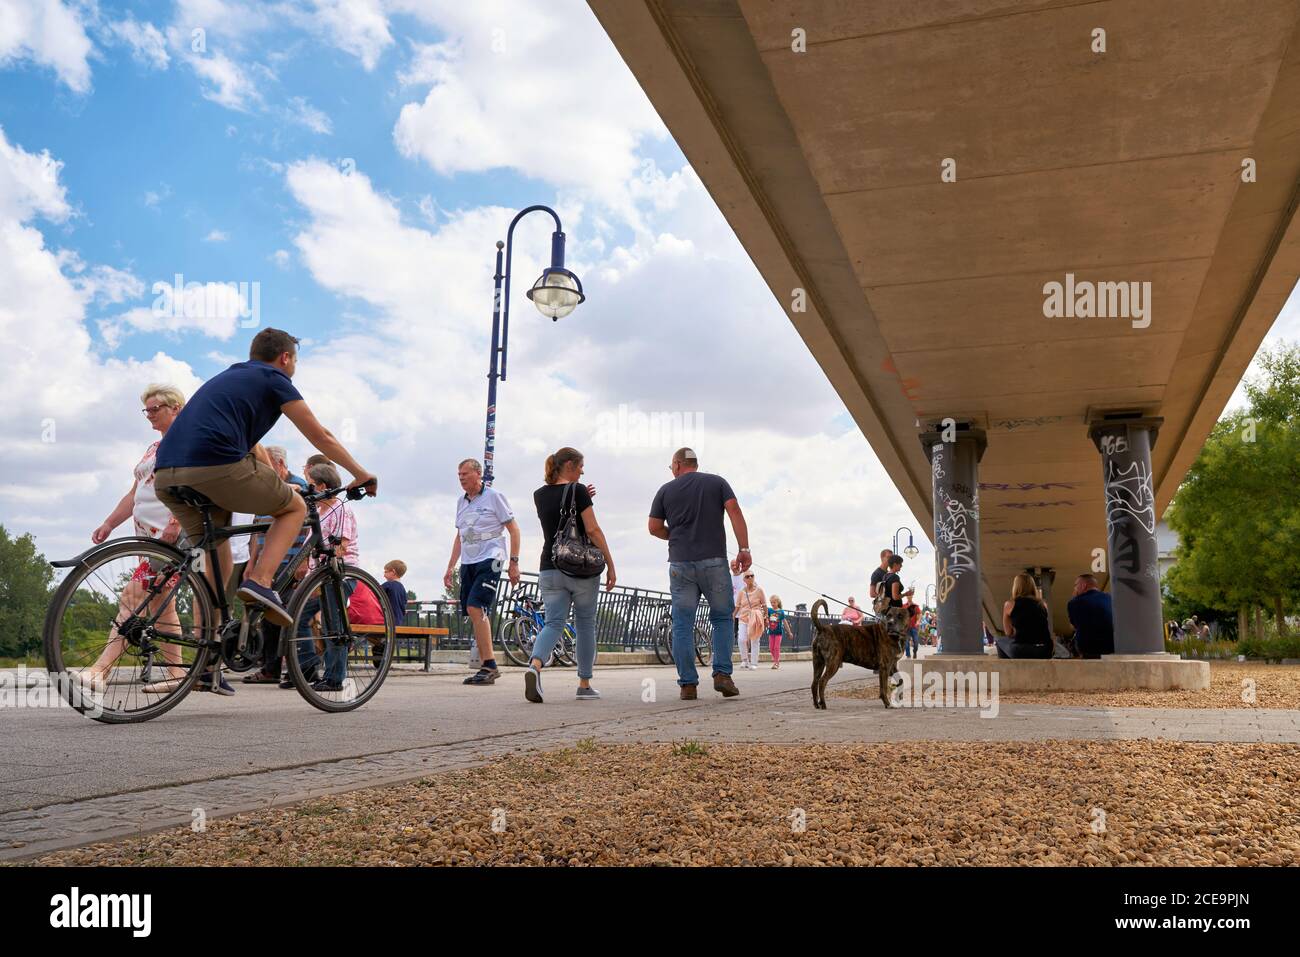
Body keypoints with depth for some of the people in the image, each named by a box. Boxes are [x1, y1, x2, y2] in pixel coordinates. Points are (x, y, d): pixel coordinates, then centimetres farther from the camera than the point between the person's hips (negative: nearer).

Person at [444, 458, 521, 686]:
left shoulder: (494, 496, -4)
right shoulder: (461, 501, 15)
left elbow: (513, 529, -3)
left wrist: (514, 563, -9)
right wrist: (450, 567, 18)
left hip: (489, 560, -7)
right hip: (468, 563, 7)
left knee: (475, 608, -20)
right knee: (475, 613, 6)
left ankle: (489, 666, -16)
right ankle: (486, 668, 13)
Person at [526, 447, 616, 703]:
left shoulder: (539, 495, 9)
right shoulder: (578, 490, -8)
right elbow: (593, 530, -13)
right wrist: (610, 564, -8)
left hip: (549, 569, 4)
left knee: (553, 623, 1)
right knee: (585, 624, 9)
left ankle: (535, 665, -28)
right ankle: (584, 685, 15)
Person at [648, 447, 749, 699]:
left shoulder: (666, 490, 10)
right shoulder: (717, 482, 9)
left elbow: (654, 527, 8)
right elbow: (735, 512, -4)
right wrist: (744, 549, -6)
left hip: (680, 563, 0)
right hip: (714, 561, 0)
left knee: (683, 624, 4)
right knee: (722, 618, 11)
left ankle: (688, 684, 0)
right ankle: (722, 674, -3)